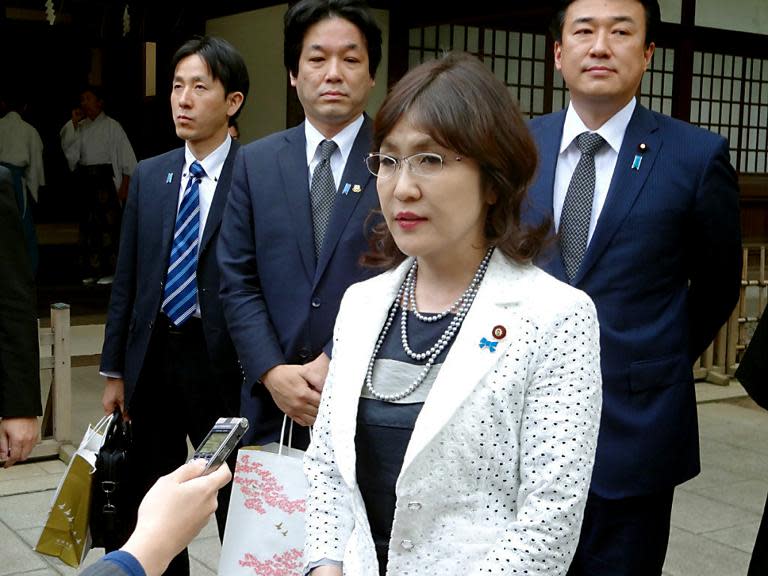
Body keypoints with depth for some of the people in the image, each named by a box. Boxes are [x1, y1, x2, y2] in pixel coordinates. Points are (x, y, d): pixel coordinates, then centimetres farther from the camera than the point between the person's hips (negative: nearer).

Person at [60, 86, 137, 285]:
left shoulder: (112, 126, 0)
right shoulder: (80, 127, 13)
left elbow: (127, 158, -2)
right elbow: (68, 149, 0)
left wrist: (125, 186, -7)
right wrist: (74, 122, -1)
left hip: (105, 177, -5)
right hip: (85, 179, 5)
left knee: (108, 222, -8)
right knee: (88, 223, 6)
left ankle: (109, 270, -4)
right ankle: (91, 270, 13)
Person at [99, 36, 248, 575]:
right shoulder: (149, 176, 8)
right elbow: (126, 278, 9)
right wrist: (115, 369, 8)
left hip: (220, 361, -5)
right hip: (152, 355, 5)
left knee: (233, 502, 8)